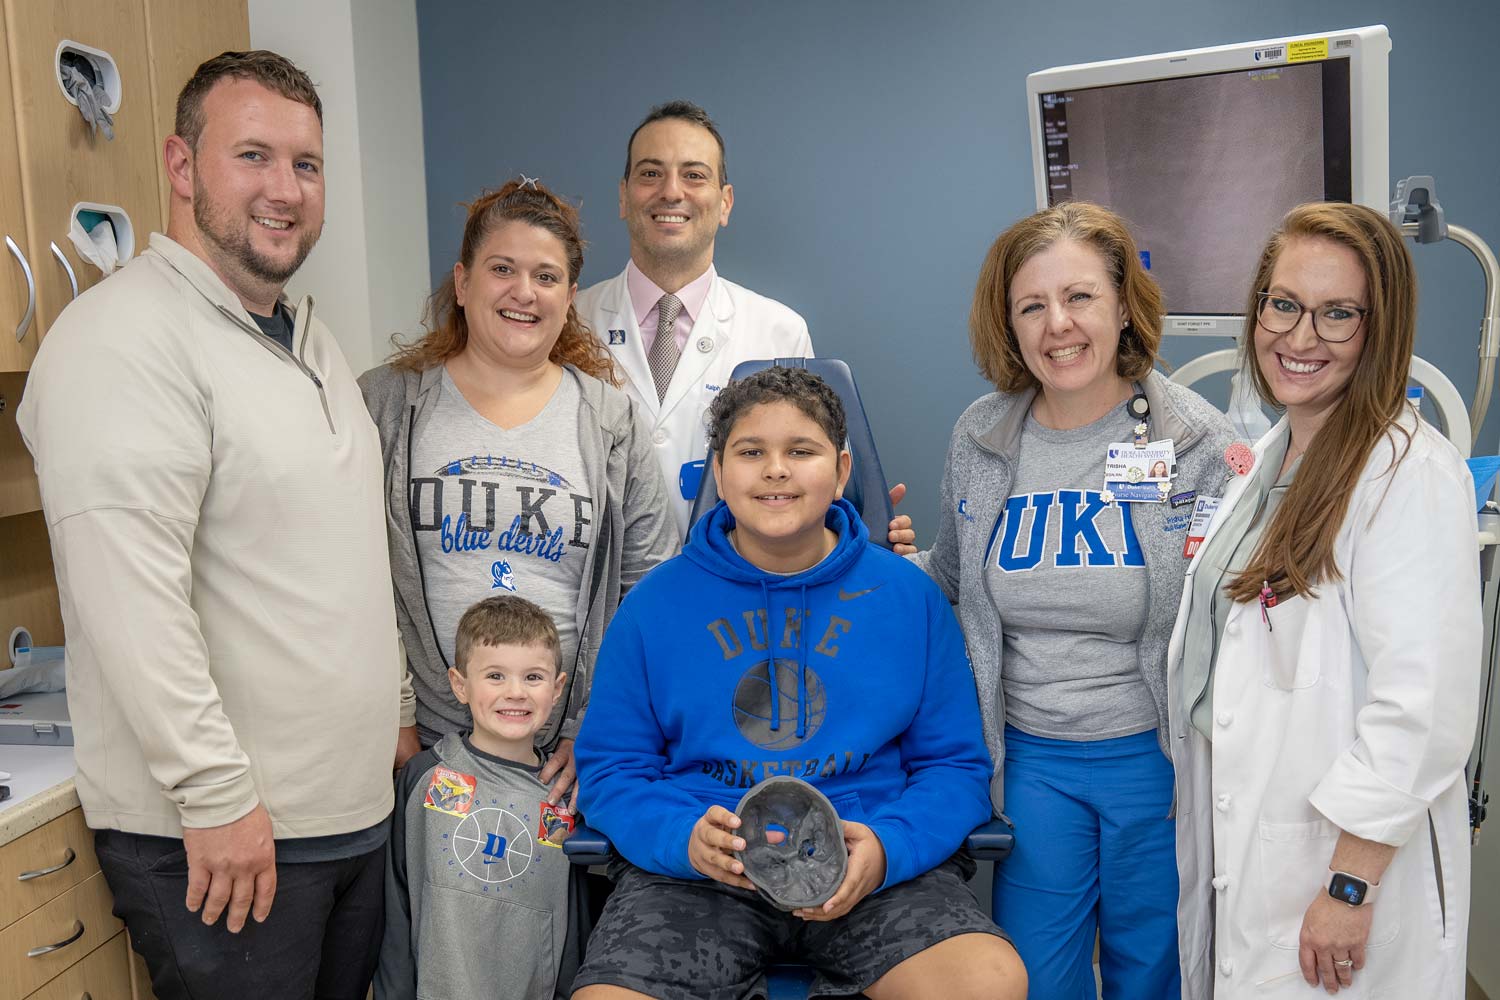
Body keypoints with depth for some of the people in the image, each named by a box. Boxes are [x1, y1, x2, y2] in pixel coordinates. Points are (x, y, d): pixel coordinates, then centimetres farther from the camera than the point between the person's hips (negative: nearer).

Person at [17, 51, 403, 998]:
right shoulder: (123, 338, -16)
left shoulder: (310, 336, 13)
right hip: (216, 835, -8)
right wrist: (218, 795, -20)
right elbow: (131, 602, -23)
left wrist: (395, 704, 17)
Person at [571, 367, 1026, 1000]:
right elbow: (611, 769, 6)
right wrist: (684, 838, -16)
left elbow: (955, 764, 7)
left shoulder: (910, 596, 6)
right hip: (695, 871, 0)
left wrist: (887, 848, -14)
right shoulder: (655, 604, 5)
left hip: (882, 870, 1)